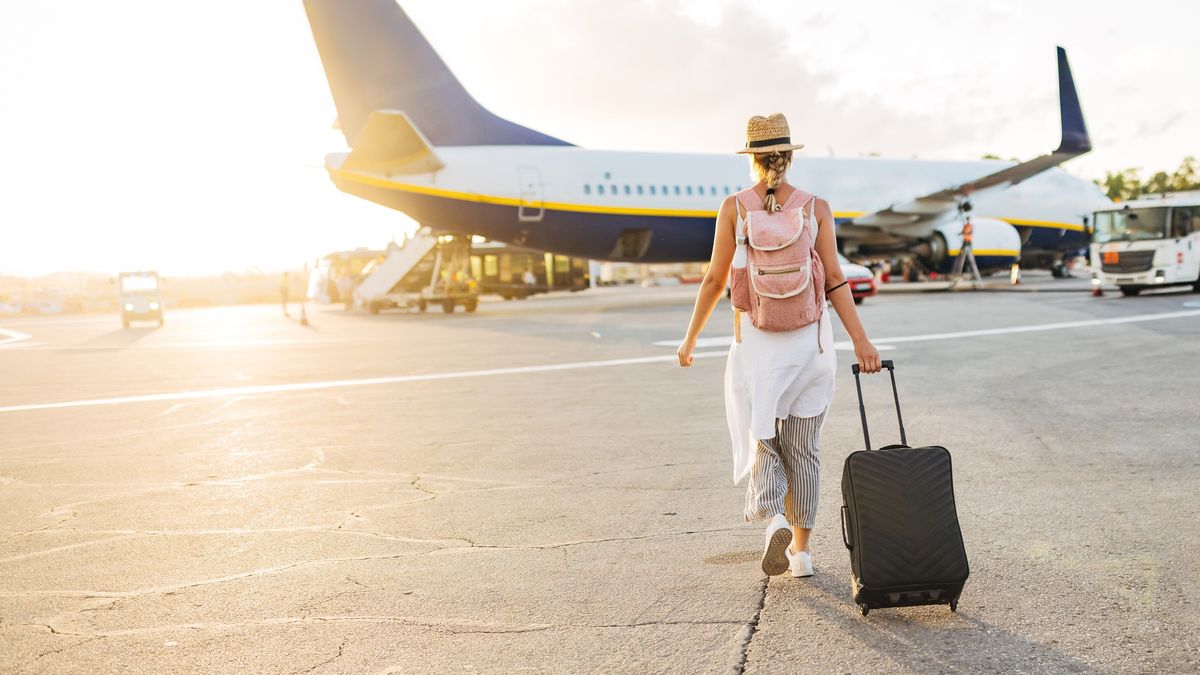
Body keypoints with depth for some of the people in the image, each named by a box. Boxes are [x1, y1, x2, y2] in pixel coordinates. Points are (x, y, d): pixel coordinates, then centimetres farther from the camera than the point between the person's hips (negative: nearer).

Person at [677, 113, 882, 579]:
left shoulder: (734, 207, -3)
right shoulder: (816, 207, -1)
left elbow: (715, 280, -2)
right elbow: (834, 281, -7)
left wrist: (690, 338, 8)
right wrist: (861, 341, -7)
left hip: (754, 340, -1)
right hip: (808, 339, 1)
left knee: (761, 440, 11)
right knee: (802, 447, 13)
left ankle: (774, 519, -16)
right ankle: (801, 550, 18)